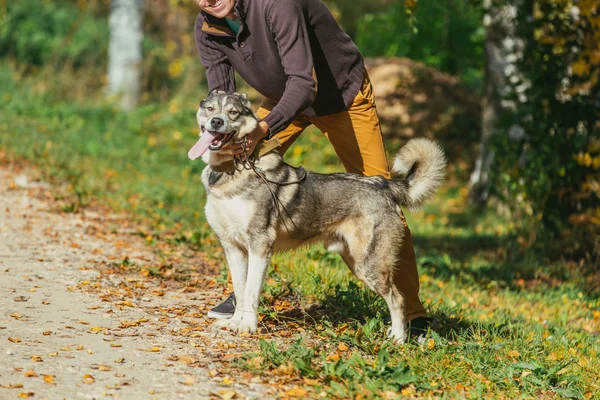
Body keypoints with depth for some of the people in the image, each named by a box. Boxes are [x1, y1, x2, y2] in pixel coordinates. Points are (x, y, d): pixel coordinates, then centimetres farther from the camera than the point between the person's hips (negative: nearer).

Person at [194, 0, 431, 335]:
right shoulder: (207, 30, -15)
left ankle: (413, 313, -5)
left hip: (344, 94, -6)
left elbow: (304, 83, -40)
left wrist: (263, 129, -55)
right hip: (282, 97, 6)